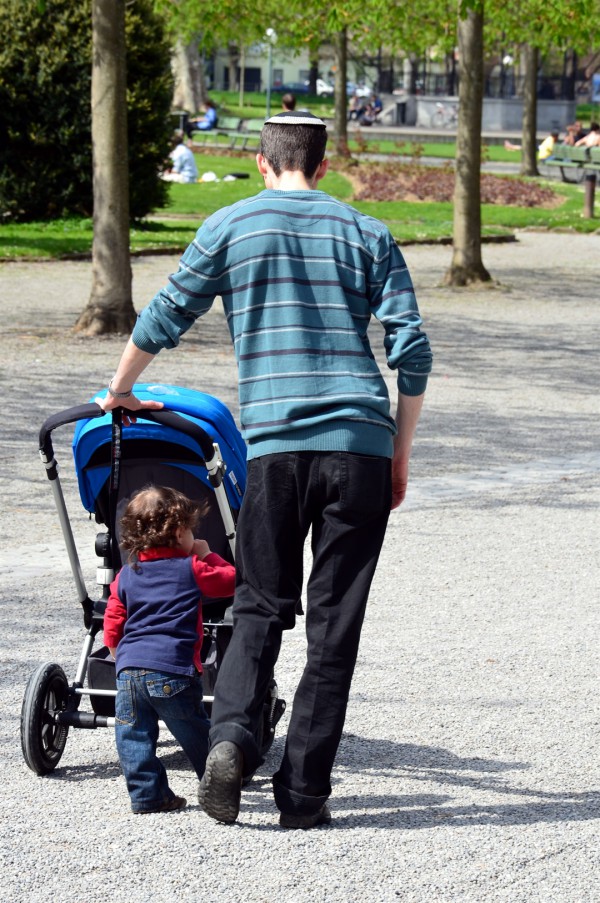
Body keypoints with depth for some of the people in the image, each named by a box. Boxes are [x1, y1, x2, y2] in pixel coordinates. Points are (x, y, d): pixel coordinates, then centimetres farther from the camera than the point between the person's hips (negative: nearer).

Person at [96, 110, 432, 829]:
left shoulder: (231, 226, 9)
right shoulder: (368, 234, 12)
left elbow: (162, 319, 14)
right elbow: (412, 352, 6)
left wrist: (119, 393, 31)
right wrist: (400, 457, 14)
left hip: (276, 445, -1)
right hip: (362, 447, 1)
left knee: (261, 607, 12)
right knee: (335, 622, 5)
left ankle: (231, 736, -13)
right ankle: (303, 791, 3)